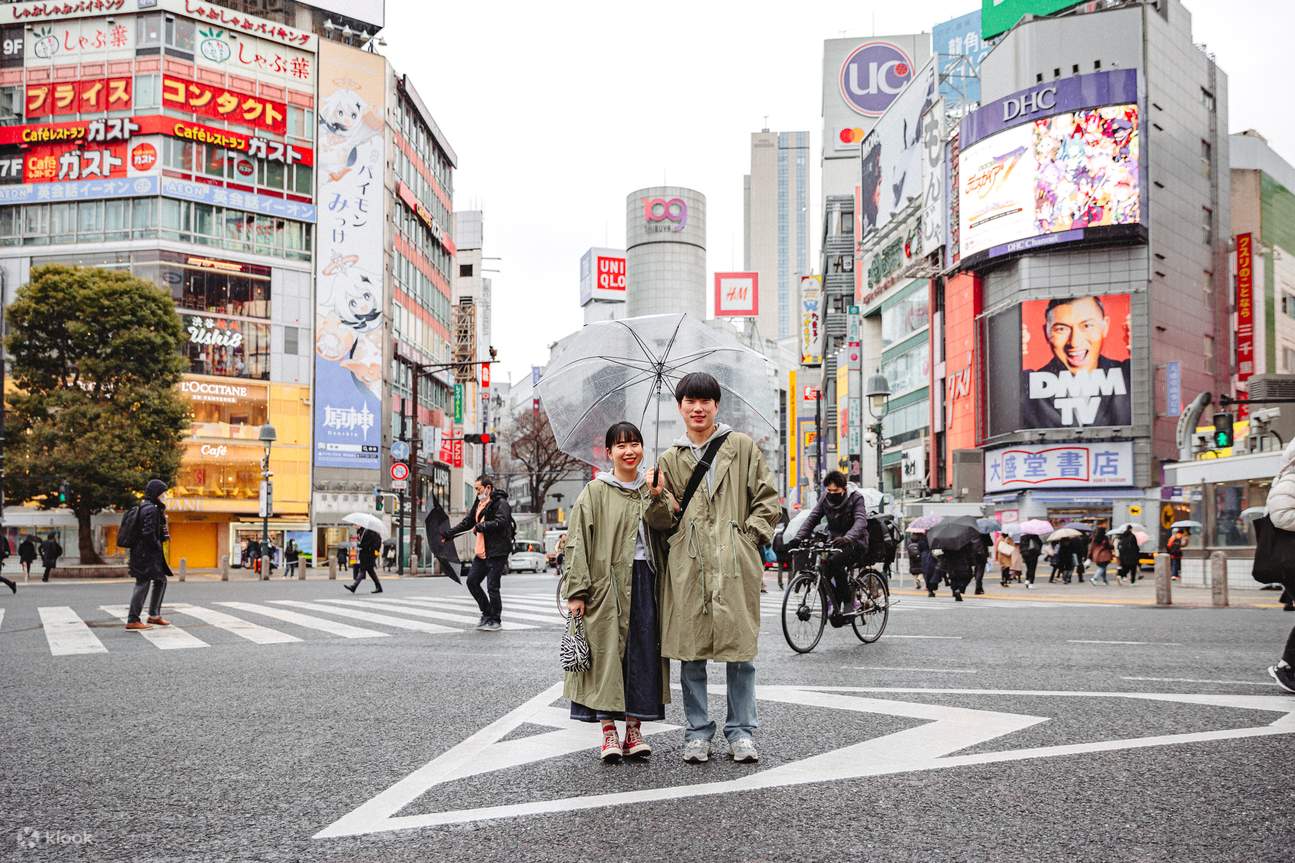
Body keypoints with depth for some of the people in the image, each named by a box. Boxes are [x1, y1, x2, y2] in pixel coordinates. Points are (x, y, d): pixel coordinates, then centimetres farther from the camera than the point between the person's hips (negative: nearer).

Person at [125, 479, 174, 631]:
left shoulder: (147, 507, 14)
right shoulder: (151, 509, -17)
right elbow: (148, 533, -24)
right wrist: (157, 546, -13)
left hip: (150, 554, 10)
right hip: (146, 554, -10)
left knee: (161, 580, 18)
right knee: (143, 584, -5)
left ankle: (154, 615, 25)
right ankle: (132, 620, -1)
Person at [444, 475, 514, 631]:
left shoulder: (501, 503, -10)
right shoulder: (479, 504, 16)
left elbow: (500, 522, -25)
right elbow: (467, 522, 22)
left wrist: (480, 527, -22)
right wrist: (447, 534, 17)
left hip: (496, 553, -9)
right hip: (481, 553, 9)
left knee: (492, 587, -5)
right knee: (472, 582, 11)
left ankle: (495, 621, 7)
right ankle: (487, 613, 24)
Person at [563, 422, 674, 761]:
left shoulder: (652, 488, 12)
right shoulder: (595, 492, 1)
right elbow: (578, 542, -3)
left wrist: (657, 498, -11)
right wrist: (577, 590, -9)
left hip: (645, 581, 4)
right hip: (608, 584, -3)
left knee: (643, 653, 3)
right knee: (607, 651, -3)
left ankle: (634, 729, 11)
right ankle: (608, 732, 3)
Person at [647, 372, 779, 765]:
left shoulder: (742, 446, 9)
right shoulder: (670, 459, 14)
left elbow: (768, 498, 8)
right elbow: (663, 521, 13)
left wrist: (749, 536, -3)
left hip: (736, 563, -1)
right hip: (688, 565, 2)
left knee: (740, 647, 0)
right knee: (690, 649, 2)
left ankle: (741, 731, 11)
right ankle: (698, 732, 13)